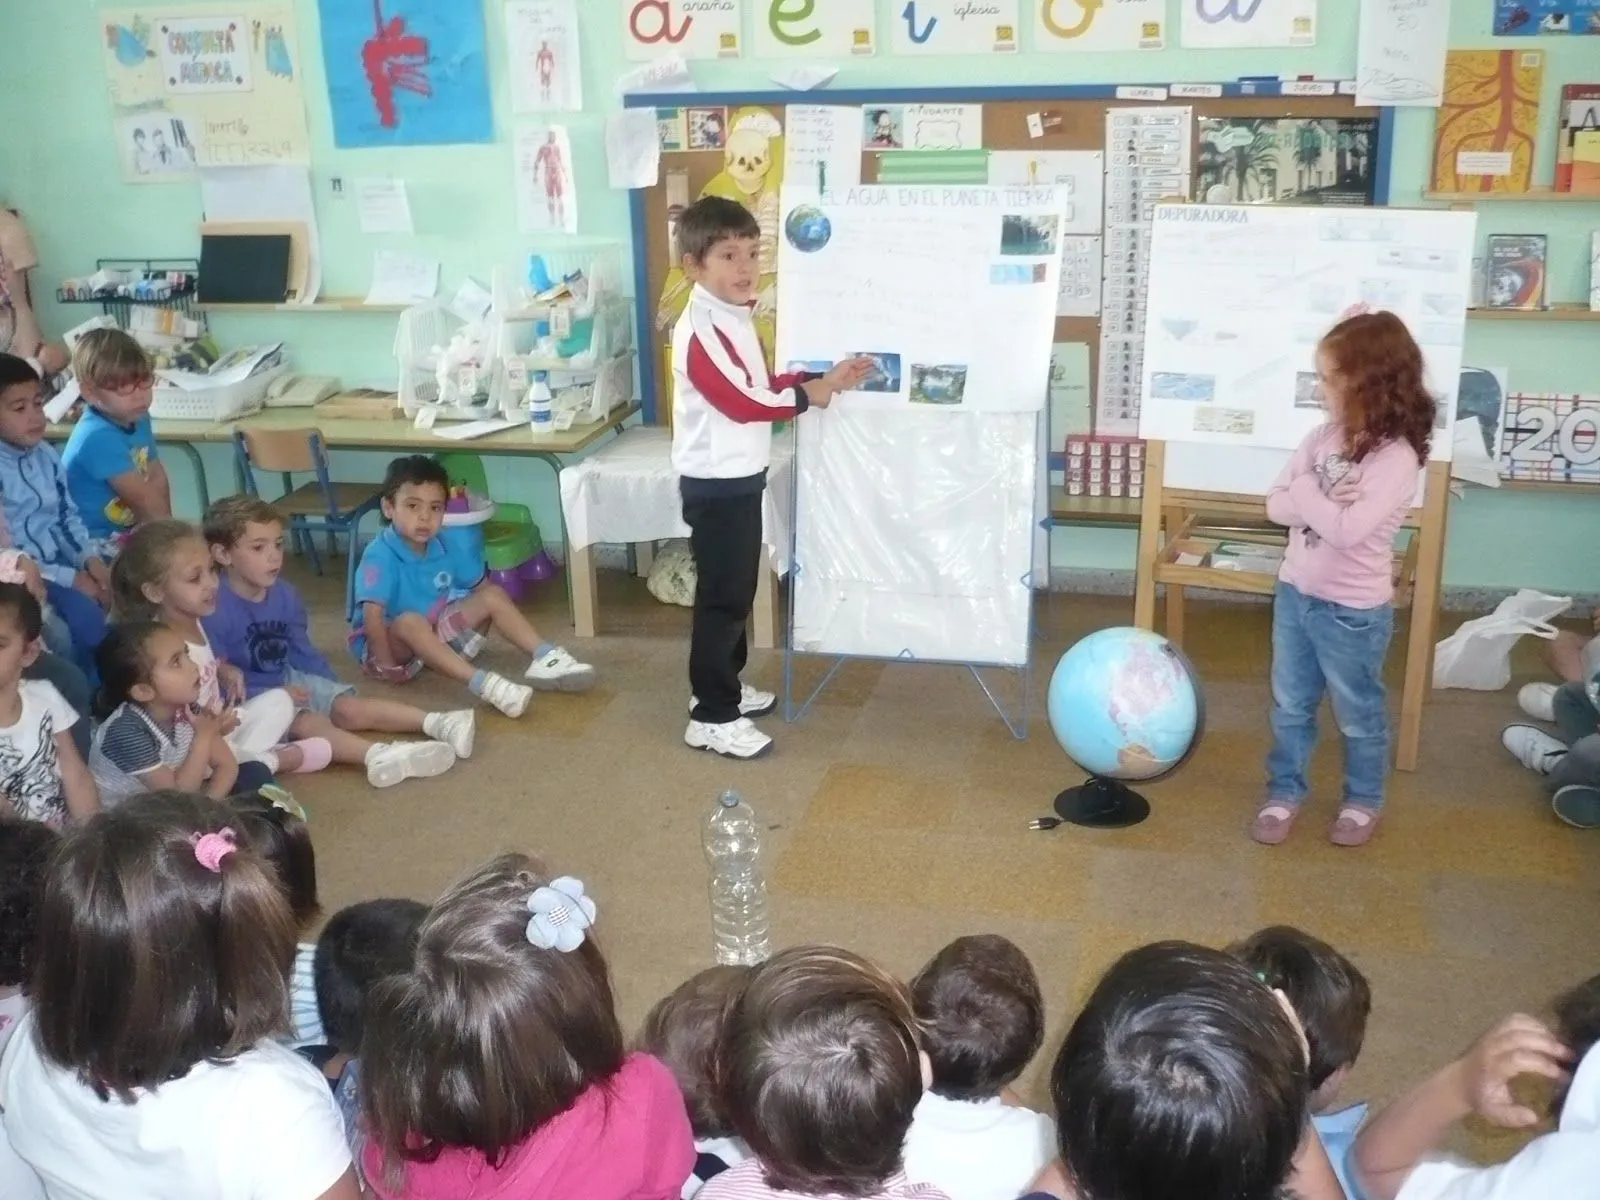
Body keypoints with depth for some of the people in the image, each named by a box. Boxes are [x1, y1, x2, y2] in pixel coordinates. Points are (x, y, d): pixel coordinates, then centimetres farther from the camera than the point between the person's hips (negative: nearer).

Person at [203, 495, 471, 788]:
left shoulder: (283, 594, 3)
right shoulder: (214, 609, -21)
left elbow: (301, 650, 15)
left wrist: (329, 687, 6)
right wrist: (274, 694, -25)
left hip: (288, 679, 8)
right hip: (248, 697, -8)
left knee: (349, 708, -10)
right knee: (308, 722, -31)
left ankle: (435, 723, -23)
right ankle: (377, 755, -55)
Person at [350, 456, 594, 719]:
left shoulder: (446, 549, -3)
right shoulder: (380, 556, -24)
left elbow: (482, 586, 9)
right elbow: (372, 615, -31)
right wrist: (387, 664, -33)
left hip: (435, 633, 7)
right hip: (390, 642, -7)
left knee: (493, 595, -5)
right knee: (409, 622, -39)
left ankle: (545, 657, -19)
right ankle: (482, 683, -52)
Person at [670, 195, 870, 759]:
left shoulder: (736, 317, 10)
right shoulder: (701, 330, -21)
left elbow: (759, 384, 14)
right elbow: (741, 401, -24)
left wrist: (824, 377, 3)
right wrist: (809, 395, -13)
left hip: (741, 477, 10)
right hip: (715, 484, -10)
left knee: (738, 591, 19)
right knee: (723, 597, -3)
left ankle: (722, 686, 34)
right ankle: (711, 717, 6)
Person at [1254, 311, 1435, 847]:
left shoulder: (1396, 458, -21)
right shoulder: (1323, 436, -2)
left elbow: (1348, 531, -30)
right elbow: (1275, 505, -3)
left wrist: (1304, 494, -17)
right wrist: (1323, 500, -20)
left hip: (1353, 610, -6)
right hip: (1295, 593, 6)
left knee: (1359, 713, 15)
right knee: (1290, 706, 19)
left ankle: (1364, 800, 35)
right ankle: (1284, 791, 35)